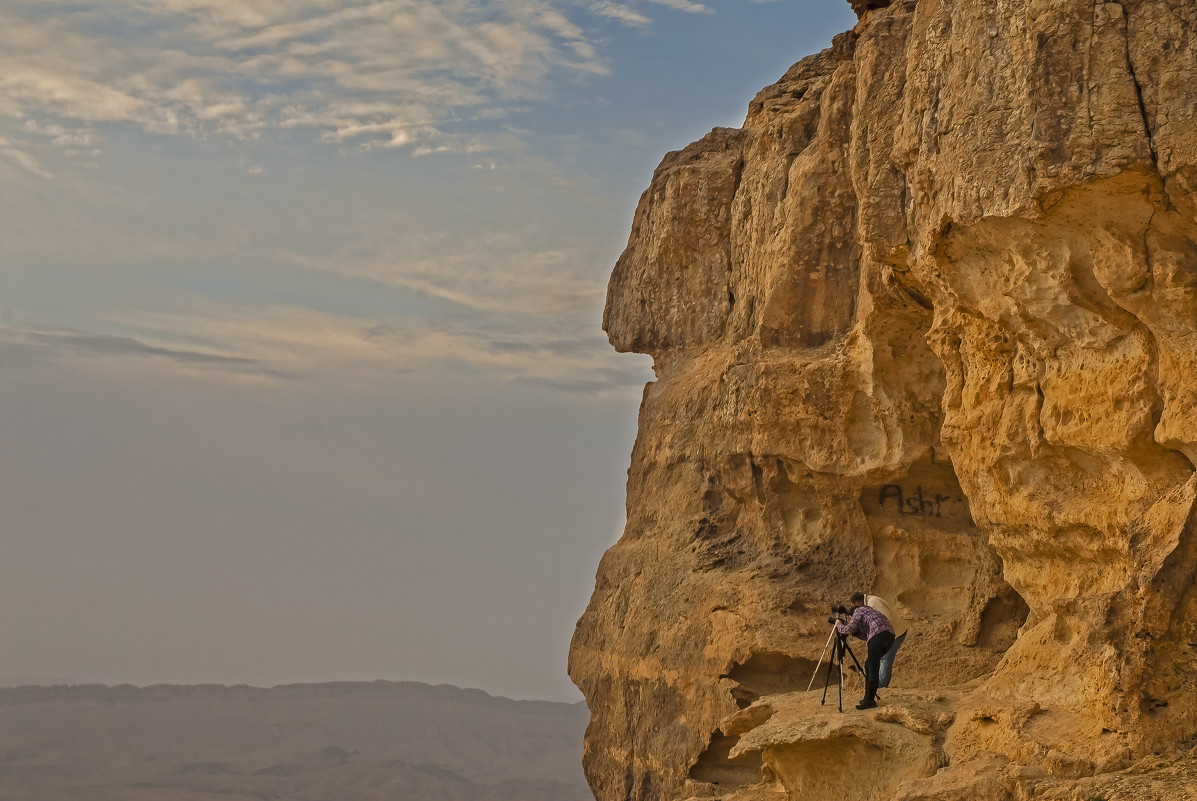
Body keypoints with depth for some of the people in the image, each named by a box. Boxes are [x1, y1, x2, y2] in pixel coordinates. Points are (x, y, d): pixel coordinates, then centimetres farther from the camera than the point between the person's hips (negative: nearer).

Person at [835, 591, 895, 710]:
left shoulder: (858, 611, 9)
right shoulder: (869, 610, 34)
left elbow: (849, 629, -1)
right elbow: (865, 636, 32)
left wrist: (839, 626, 18)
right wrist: (854, 632, 29)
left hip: (878, 636, -9)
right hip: (890, 636, 9)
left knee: (873, 668, -7)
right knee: (869, 664, 18)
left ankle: (870, 700, -9)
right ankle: (868, 698, 20)